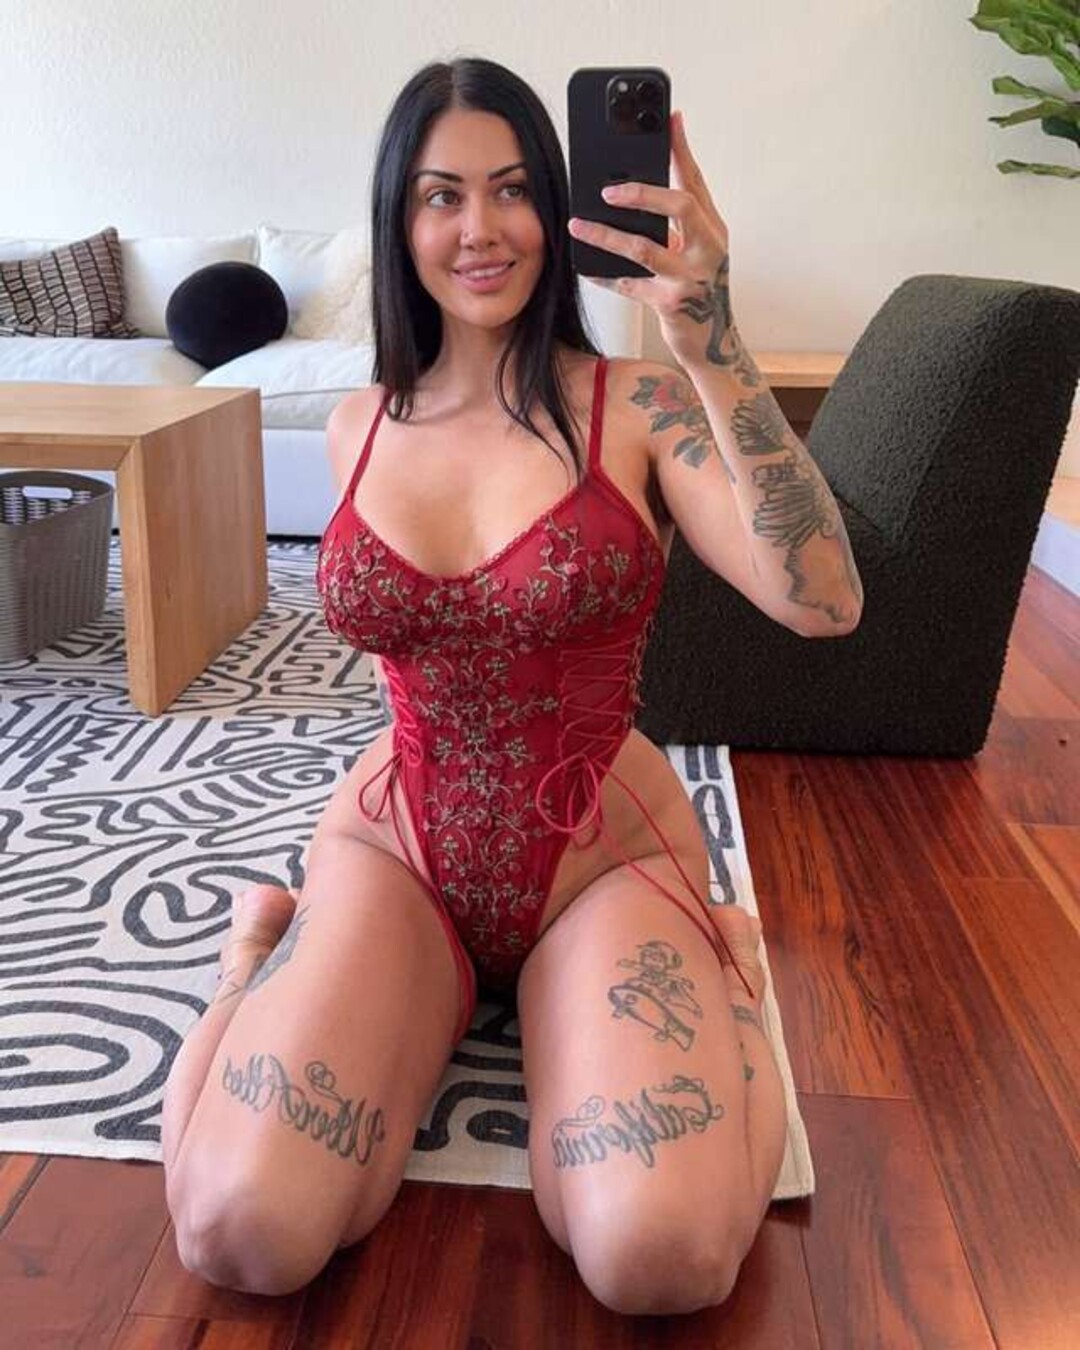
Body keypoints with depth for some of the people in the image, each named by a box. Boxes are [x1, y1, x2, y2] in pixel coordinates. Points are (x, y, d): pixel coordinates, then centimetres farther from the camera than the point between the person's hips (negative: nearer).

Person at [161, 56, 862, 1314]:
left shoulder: (635, 404, -8)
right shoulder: (358, 426, 4)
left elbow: (824, 601, -24)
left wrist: (712, 348, -31)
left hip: (604, 857, -1)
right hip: (396, 844, 2)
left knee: (662, 1258, -25)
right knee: (242, 1234, -21)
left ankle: (723, 959, 5)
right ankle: (264, 947, 10)